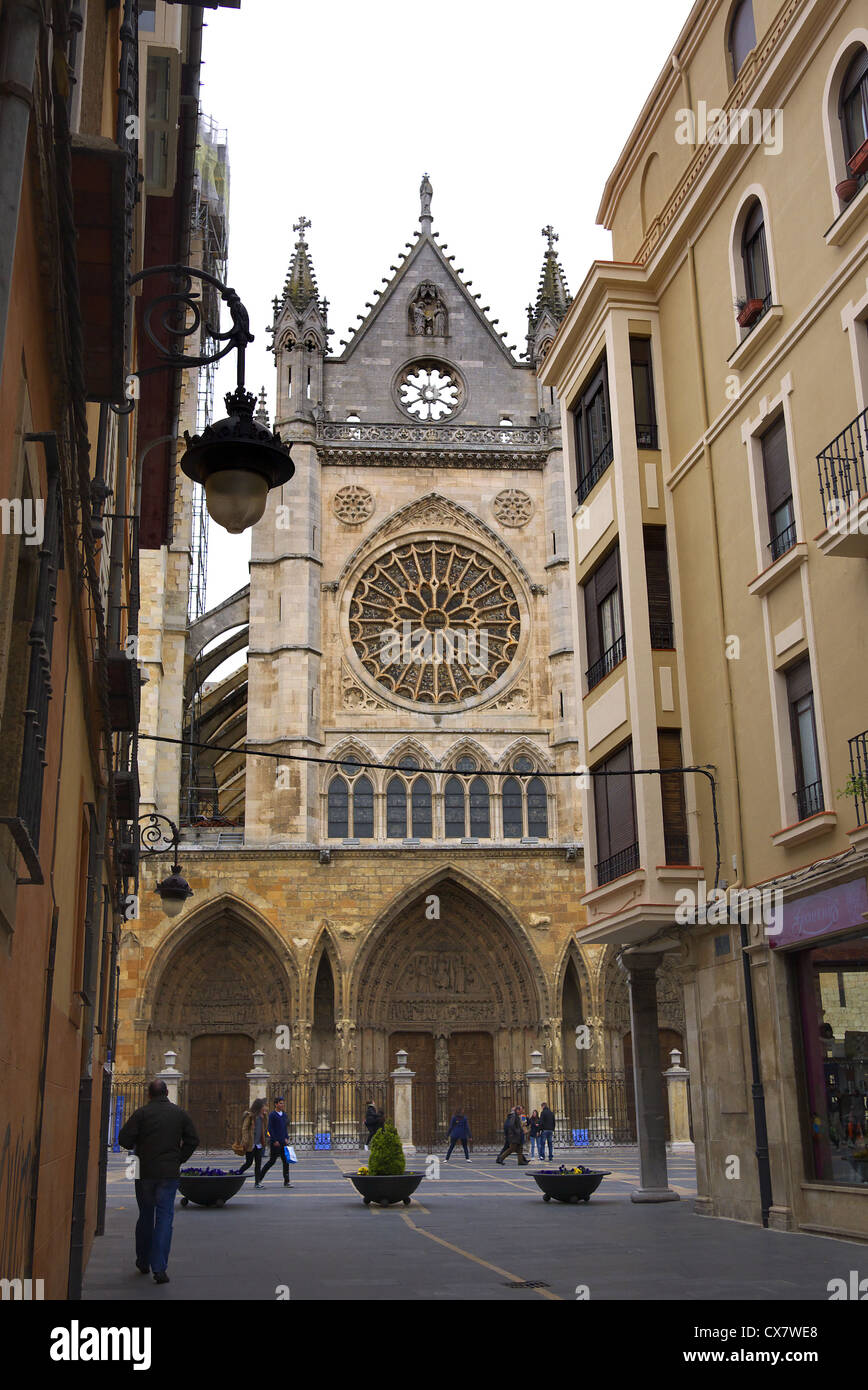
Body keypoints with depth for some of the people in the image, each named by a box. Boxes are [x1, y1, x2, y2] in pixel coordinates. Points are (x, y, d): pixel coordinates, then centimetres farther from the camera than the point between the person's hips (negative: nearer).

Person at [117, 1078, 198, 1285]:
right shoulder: (180, 1113, 4)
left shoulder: (141, 1113, -4)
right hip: (170, 1173, 0)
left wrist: (137, 1148, 13)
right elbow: (192, 1140, 5)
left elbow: (124, 1139, -7)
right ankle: (159, 1268, -10)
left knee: (145, 1216, 16)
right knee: (165, 1217, 0)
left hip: (145, 1172, 0)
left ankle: (143, 1262, 27)